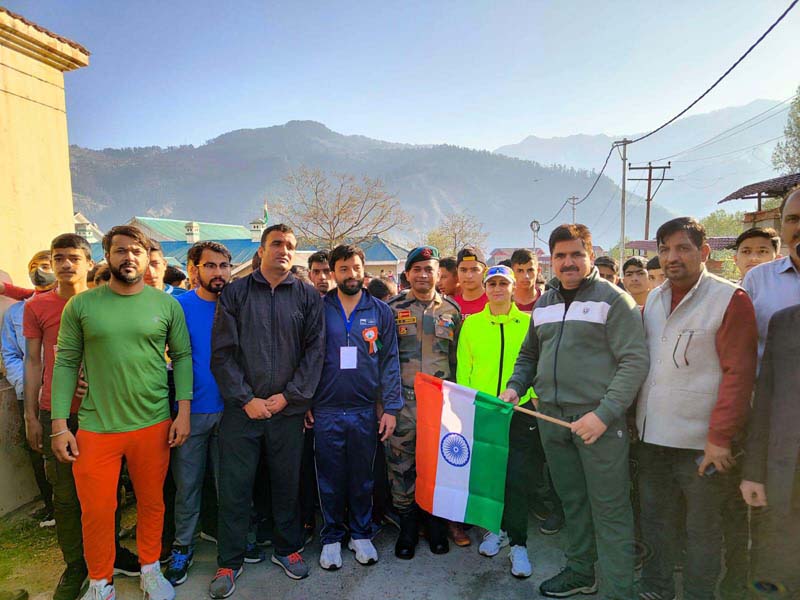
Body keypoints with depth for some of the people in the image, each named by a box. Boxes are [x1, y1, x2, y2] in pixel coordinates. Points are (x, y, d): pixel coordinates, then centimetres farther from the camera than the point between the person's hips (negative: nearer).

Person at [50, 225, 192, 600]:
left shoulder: (166, 305, -1)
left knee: (151, 503, 14)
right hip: (95, 427, 0)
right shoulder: (80, 305, -1)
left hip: (154, 425, 1)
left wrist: (183, 411, -4)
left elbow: (182, 357, 2)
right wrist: (59, 425, -3)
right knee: (96, 510, 9)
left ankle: (150, 570, 37)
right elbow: (66, 363, 0)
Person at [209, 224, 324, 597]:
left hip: (289, 409, 1)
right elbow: (222, 352, -3)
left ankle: (287, 549, 33)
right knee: (234, 486, 7)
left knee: (287, 483, 13)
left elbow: (314, 351, -1)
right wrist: (245, 399, -9)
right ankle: (230, 562, 26)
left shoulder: (308, 297, 3)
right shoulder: (235, 293, 1)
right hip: (242, 409, 0)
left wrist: (289, 395, -8)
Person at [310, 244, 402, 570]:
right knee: (330, 478, 11)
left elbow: (389, 361, 1)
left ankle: (361, 534, 33)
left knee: (362, 477, 14)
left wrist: (391, 407, -4)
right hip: (326, 411, 0)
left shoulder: (381, 312, 2)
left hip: (365, 410, 1)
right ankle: (332, 537, 30)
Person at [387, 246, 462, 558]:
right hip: (402, 400, -1)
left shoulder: (451, 310, 8)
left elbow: (458, 357, 13)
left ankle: (436, 523, 29)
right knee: (401, 463, 6)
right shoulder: (392, 308, 1)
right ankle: (407, 526, 24)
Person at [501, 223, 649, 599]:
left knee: (610, 508, 3)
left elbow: (635, 360, -14)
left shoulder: (613, 299, -7)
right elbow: (529, 355, 21)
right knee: (572, 501, 18)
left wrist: (604, 414, -21)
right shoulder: (544, 304, 12)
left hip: (598, 418, -6)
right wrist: (515, 387, 3)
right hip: (551, 417, 6)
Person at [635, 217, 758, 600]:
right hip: (652, 438, 5)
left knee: (701, 528, 12)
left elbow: (738, 374, -13)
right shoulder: (654, 299, 8)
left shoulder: (730, 299, -9)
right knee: (654, 520, 17)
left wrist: (720, 437, -16)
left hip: (700, 443, -5)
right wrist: (637, 418, 9)